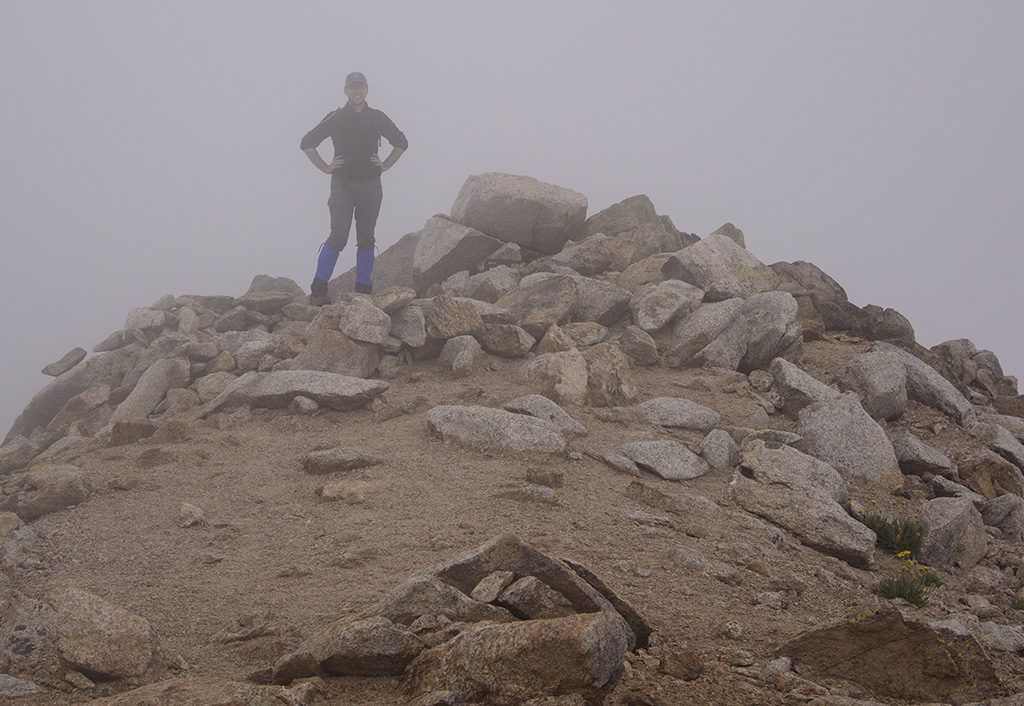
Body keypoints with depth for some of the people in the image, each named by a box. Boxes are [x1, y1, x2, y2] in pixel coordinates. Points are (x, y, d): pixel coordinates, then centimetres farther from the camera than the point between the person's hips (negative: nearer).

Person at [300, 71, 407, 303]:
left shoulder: (377, 118, 8)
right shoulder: (335, 119, 2)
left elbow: (401, 142, 21)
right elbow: (307, 143, 7)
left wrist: (385, 165, 10)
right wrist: (325, 167, 2)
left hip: (370, 186, 3)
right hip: (342, 184, -3)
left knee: (366, 239, 6)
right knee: (338, 236, -14)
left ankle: (363, 289, 13)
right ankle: (318, 289, -11)